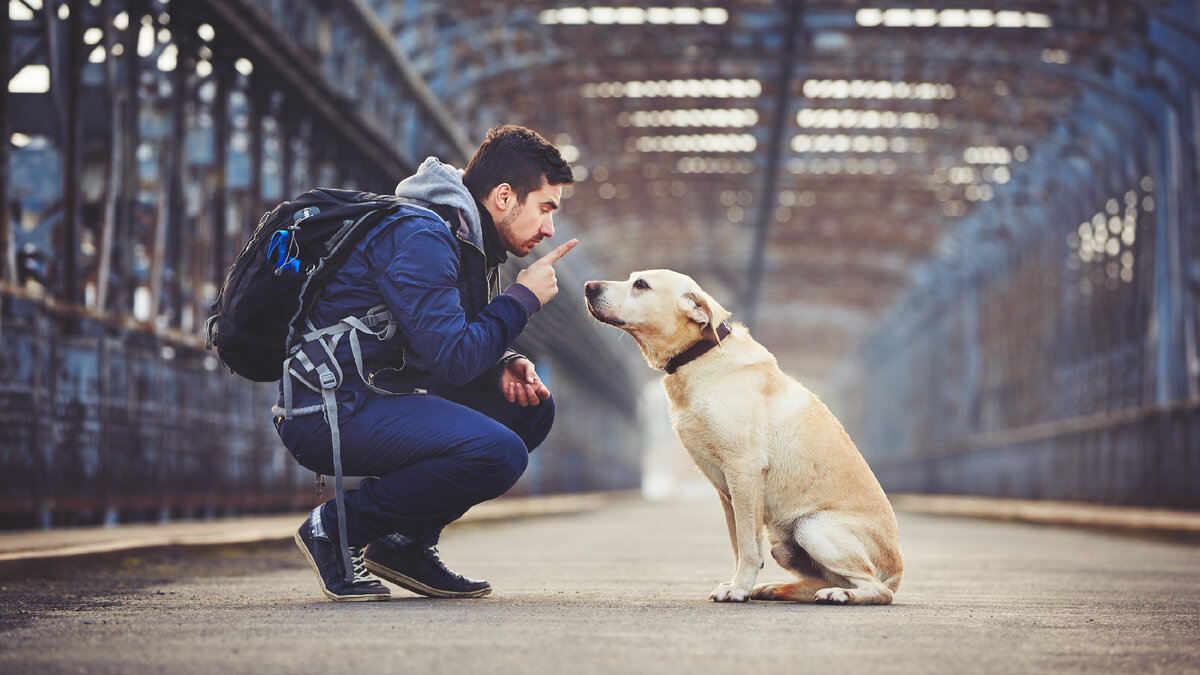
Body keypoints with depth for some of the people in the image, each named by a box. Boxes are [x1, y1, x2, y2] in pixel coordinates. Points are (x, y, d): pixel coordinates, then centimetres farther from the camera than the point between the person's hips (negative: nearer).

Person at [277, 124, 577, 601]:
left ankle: (405, 542, 7)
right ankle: (336, 528, -9)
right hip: (330, 412, -11)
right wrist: (523, 298, -11)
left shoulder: (465, 240, 15)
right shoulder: (420, 238, -17)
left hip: (383, 394, 11)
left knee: (530, 404, 11)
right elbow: (452, 358, -23)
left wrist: (504, 365, -1)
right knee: (499, 453, -26)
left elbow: (455, 349, 20)